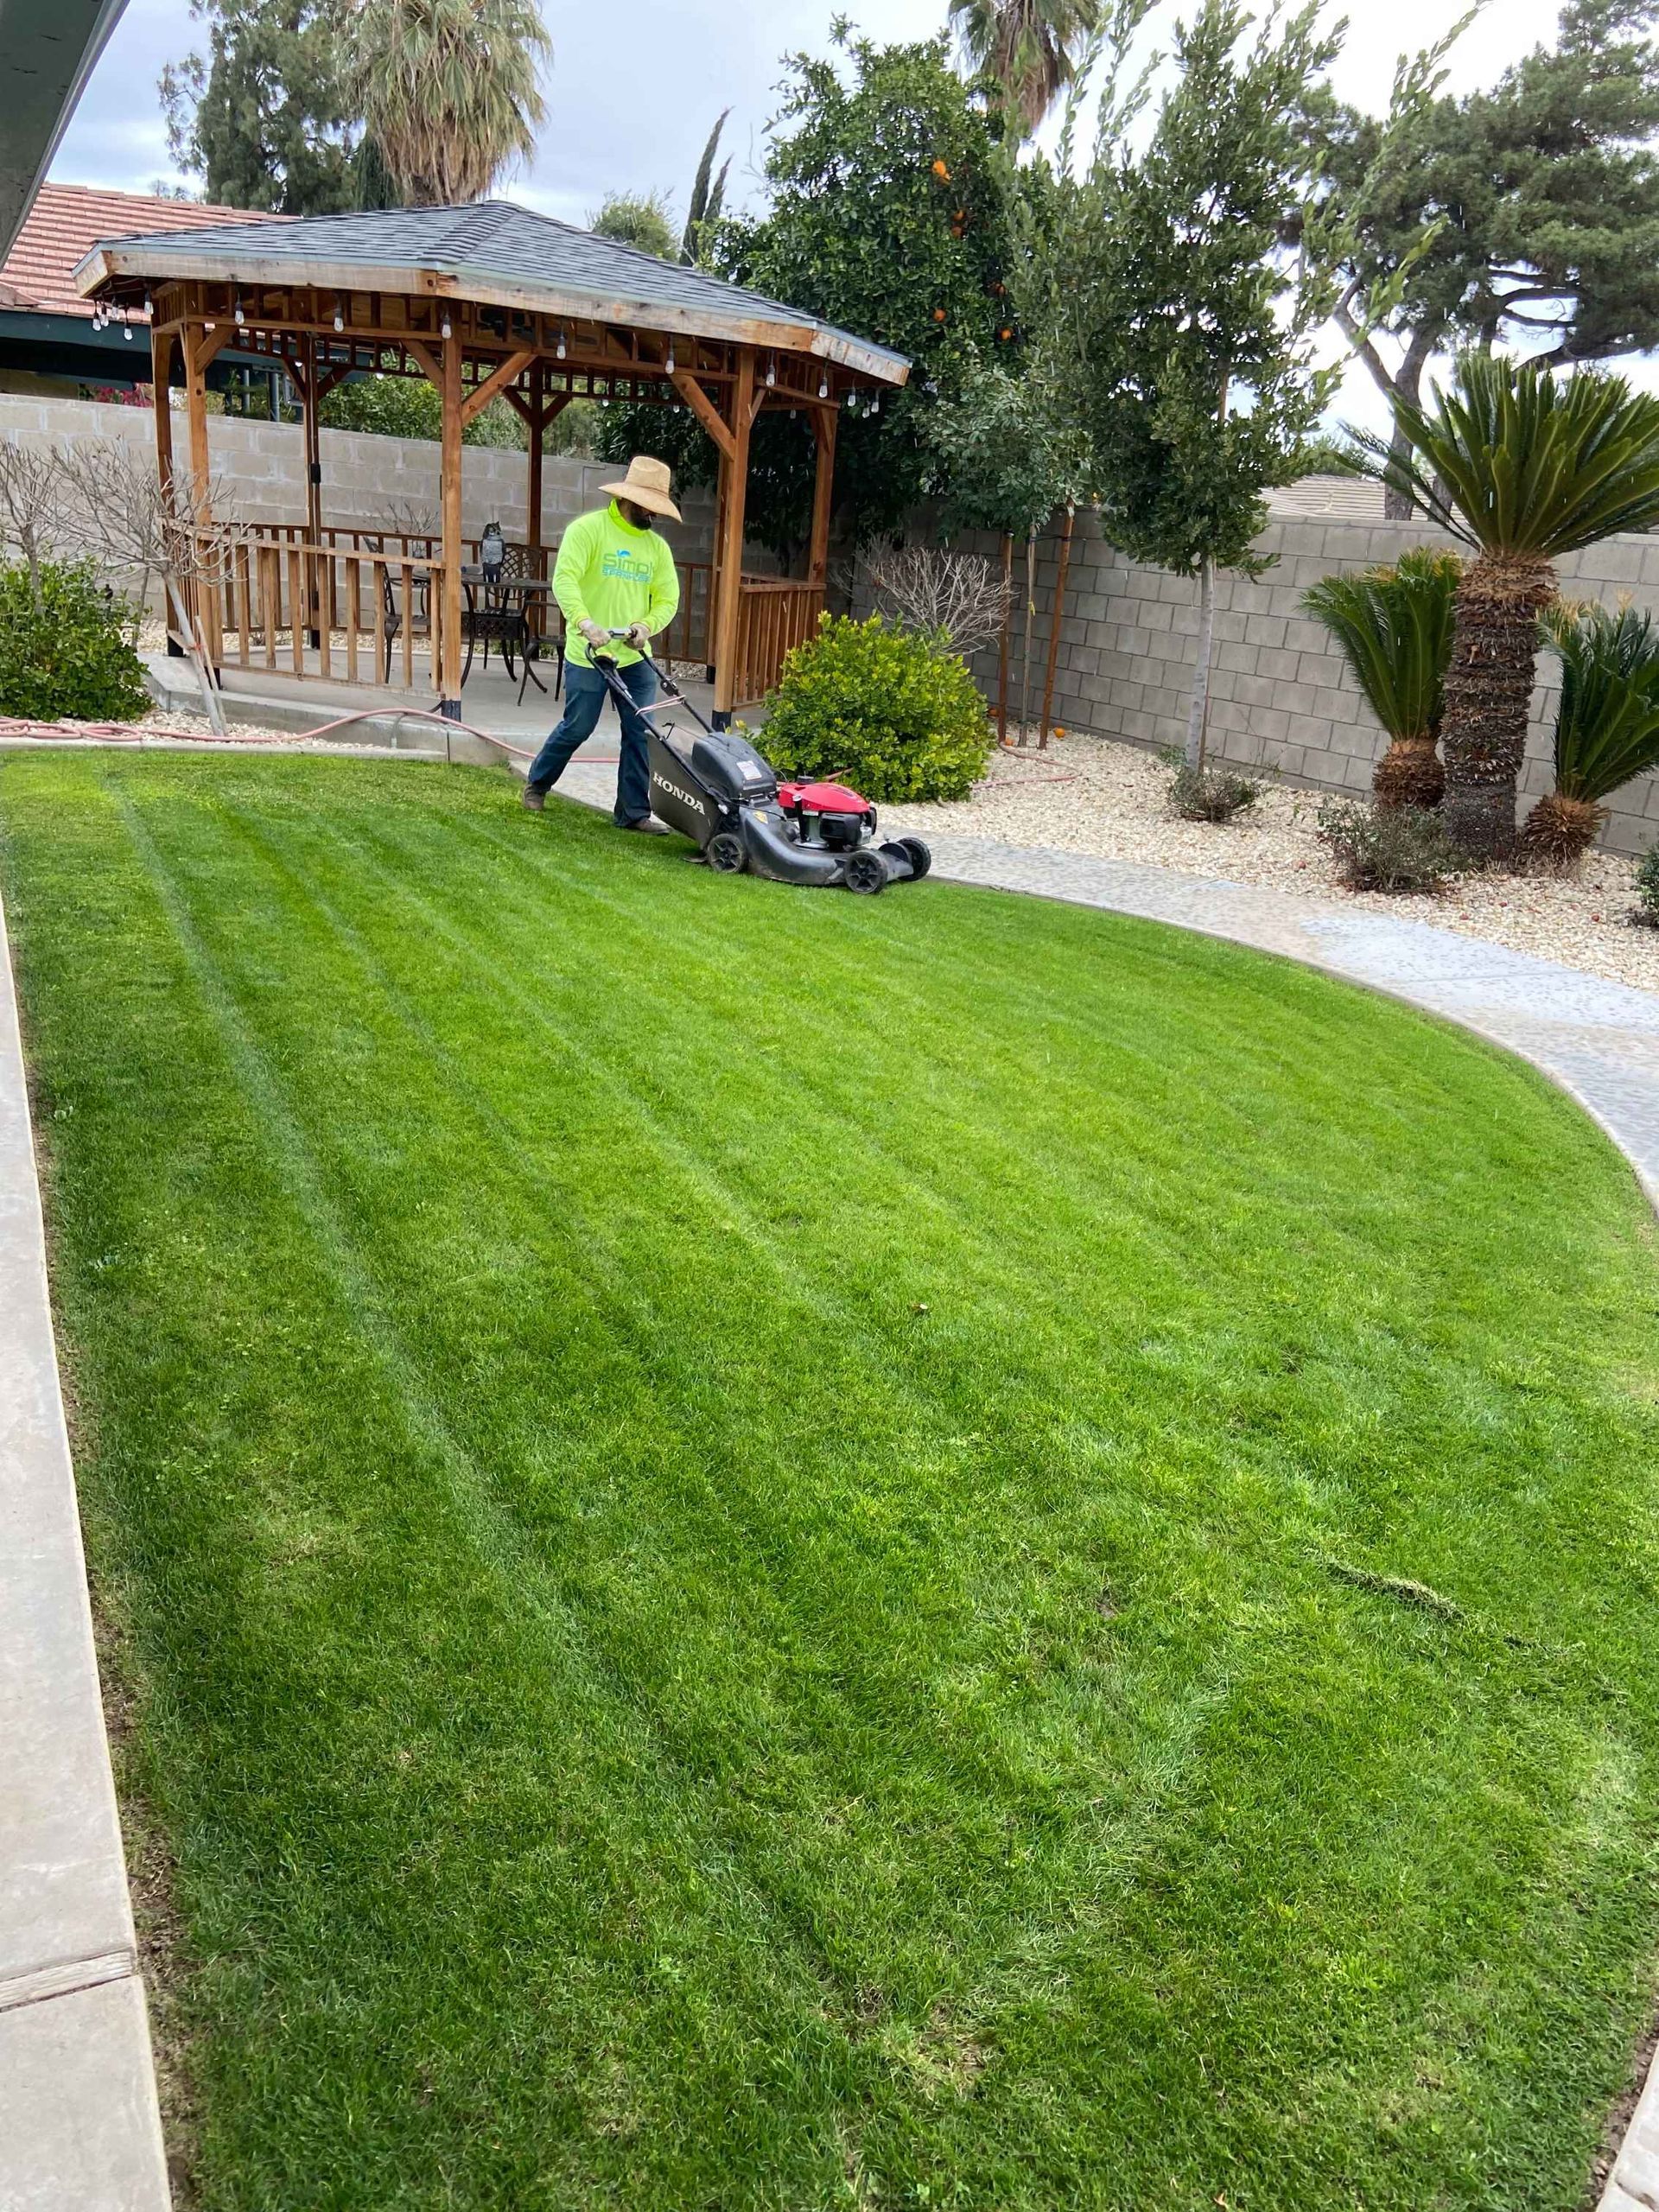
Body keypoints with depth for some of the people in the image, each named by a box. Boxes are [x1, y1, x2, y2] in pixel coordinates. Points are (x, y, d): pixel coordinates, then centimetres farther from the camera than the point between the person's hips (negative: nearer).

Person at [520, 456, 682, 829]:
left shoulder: (657, 546, 9)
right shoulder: (589, 528, -8)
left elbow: (667, 599, 9)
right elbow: (565, 578, -20)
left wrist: (647, 625, -12)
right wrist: (584, 621, -35)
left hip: (635, 657, 5)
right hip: (588, 655, -5)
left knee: (641, 734, -2)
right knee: (576, 728, 5)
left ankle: (633, 812, 7)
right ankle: (537, 783, 30)